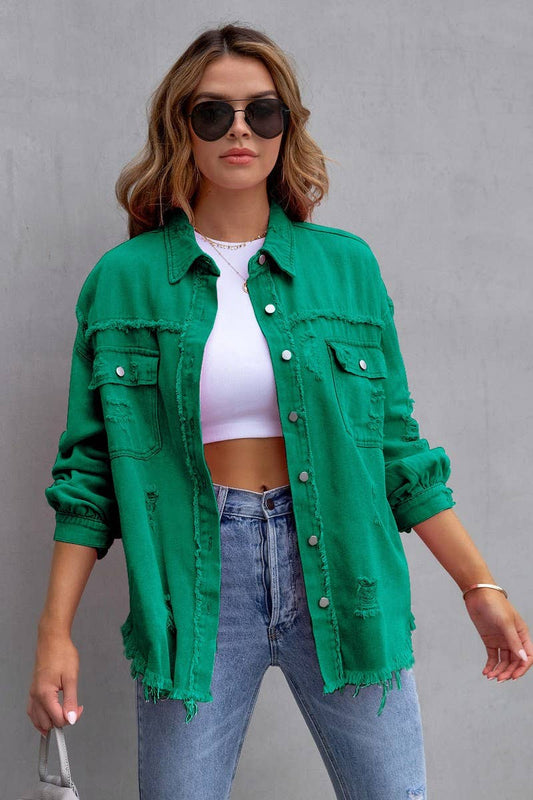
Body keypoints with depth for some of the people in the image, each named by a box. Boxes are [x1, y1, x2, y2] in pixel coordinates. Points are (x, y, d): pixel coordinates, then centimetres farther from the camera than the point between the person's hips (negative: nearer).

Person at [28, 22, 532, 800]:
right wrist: (55, 633, -2)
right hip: (194, 583, -1)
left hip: (338, 567, 1)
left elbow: (397, 448, 9)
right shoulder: (124, 280, 3)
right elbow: (89, 470, 4)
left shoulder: (347, 265, 6)